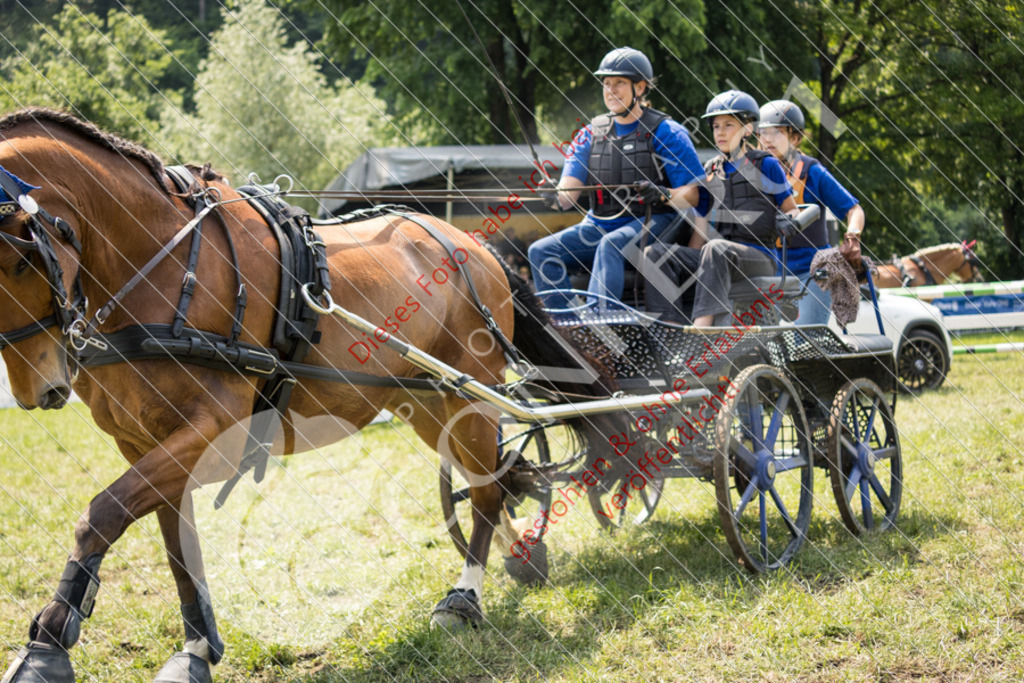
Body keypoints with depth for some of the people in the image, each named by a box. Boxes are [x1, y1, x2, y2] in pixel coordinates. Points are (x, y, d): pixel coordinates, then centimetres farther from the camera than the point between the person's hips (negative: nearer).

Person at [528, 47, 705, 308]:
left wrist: (663, 195, -28)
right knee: (540, 251, -15)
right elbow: (569, 190, 3)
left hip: (651, 223, -6)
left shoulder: (666, 132, -1)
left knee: (610, 244, -37)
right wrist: (557, 198, -21)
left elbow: (693, 194, -6)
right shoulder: (591, 134, 13)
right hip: (600, 225, 6)